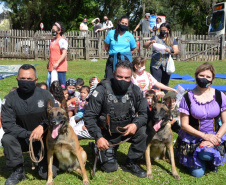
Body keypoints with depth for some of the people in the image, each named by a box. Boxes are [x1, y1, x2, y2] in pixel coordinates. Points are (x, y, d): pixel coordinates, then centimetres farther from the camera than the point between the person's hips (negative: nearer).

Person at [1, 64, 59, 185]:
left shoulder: (45, 95, -6)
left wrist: (42, 126, -23)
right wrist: (28, 134, -25)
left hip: (44, 138, 0)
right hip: (22, 139, 1)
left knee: (48, 174, -12)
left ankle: (42, 160, 25)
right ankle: (18, 171, -9)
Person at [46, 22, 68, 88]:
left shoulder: (62, 40, -8)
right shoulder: (53, 40, 19)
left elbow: (64, 54, -17)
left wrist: (57, 63, -24)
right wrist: (49, 63, 21)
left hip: (60, 68, -8)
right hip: (52, 67, 9)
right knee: (48, 85, 7)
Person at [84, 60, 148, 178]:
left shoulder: (134, 90, -9)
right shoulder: (102, 90, -18)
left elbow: (145, 112, -7)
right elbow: (89, 116, -16)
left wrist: (136, 124, -28)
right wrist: (98, 137, -26)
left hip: (127, 129, 3)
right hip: (108, 135, -2)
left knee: (143, 131, -28)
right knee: (110, 168, -6)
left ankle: (131, 163, -5)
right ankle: (101, 150, 28)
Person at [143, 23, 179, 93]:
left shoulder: (172, 40, 12)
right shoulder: (156, 38, 8)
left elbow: (177, 51, -1)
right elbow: (144, 46, 2)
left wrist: (170, 51, -22)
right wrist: (150, 42, -20)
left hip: (167, 65, 2)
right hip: (156, 64, -2)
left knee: (165, 84, 10)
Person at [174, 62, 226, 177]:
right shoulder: (188, 98, -8)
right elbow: (184, 125, -8)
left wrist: (216, 138, -17)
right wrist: (205, 136, -18)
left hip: (215, 136, 1)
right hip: (193, 137, -1)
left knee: (206, 154, -32)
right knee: (198, 173, -12)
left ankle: (212, 161, 7)